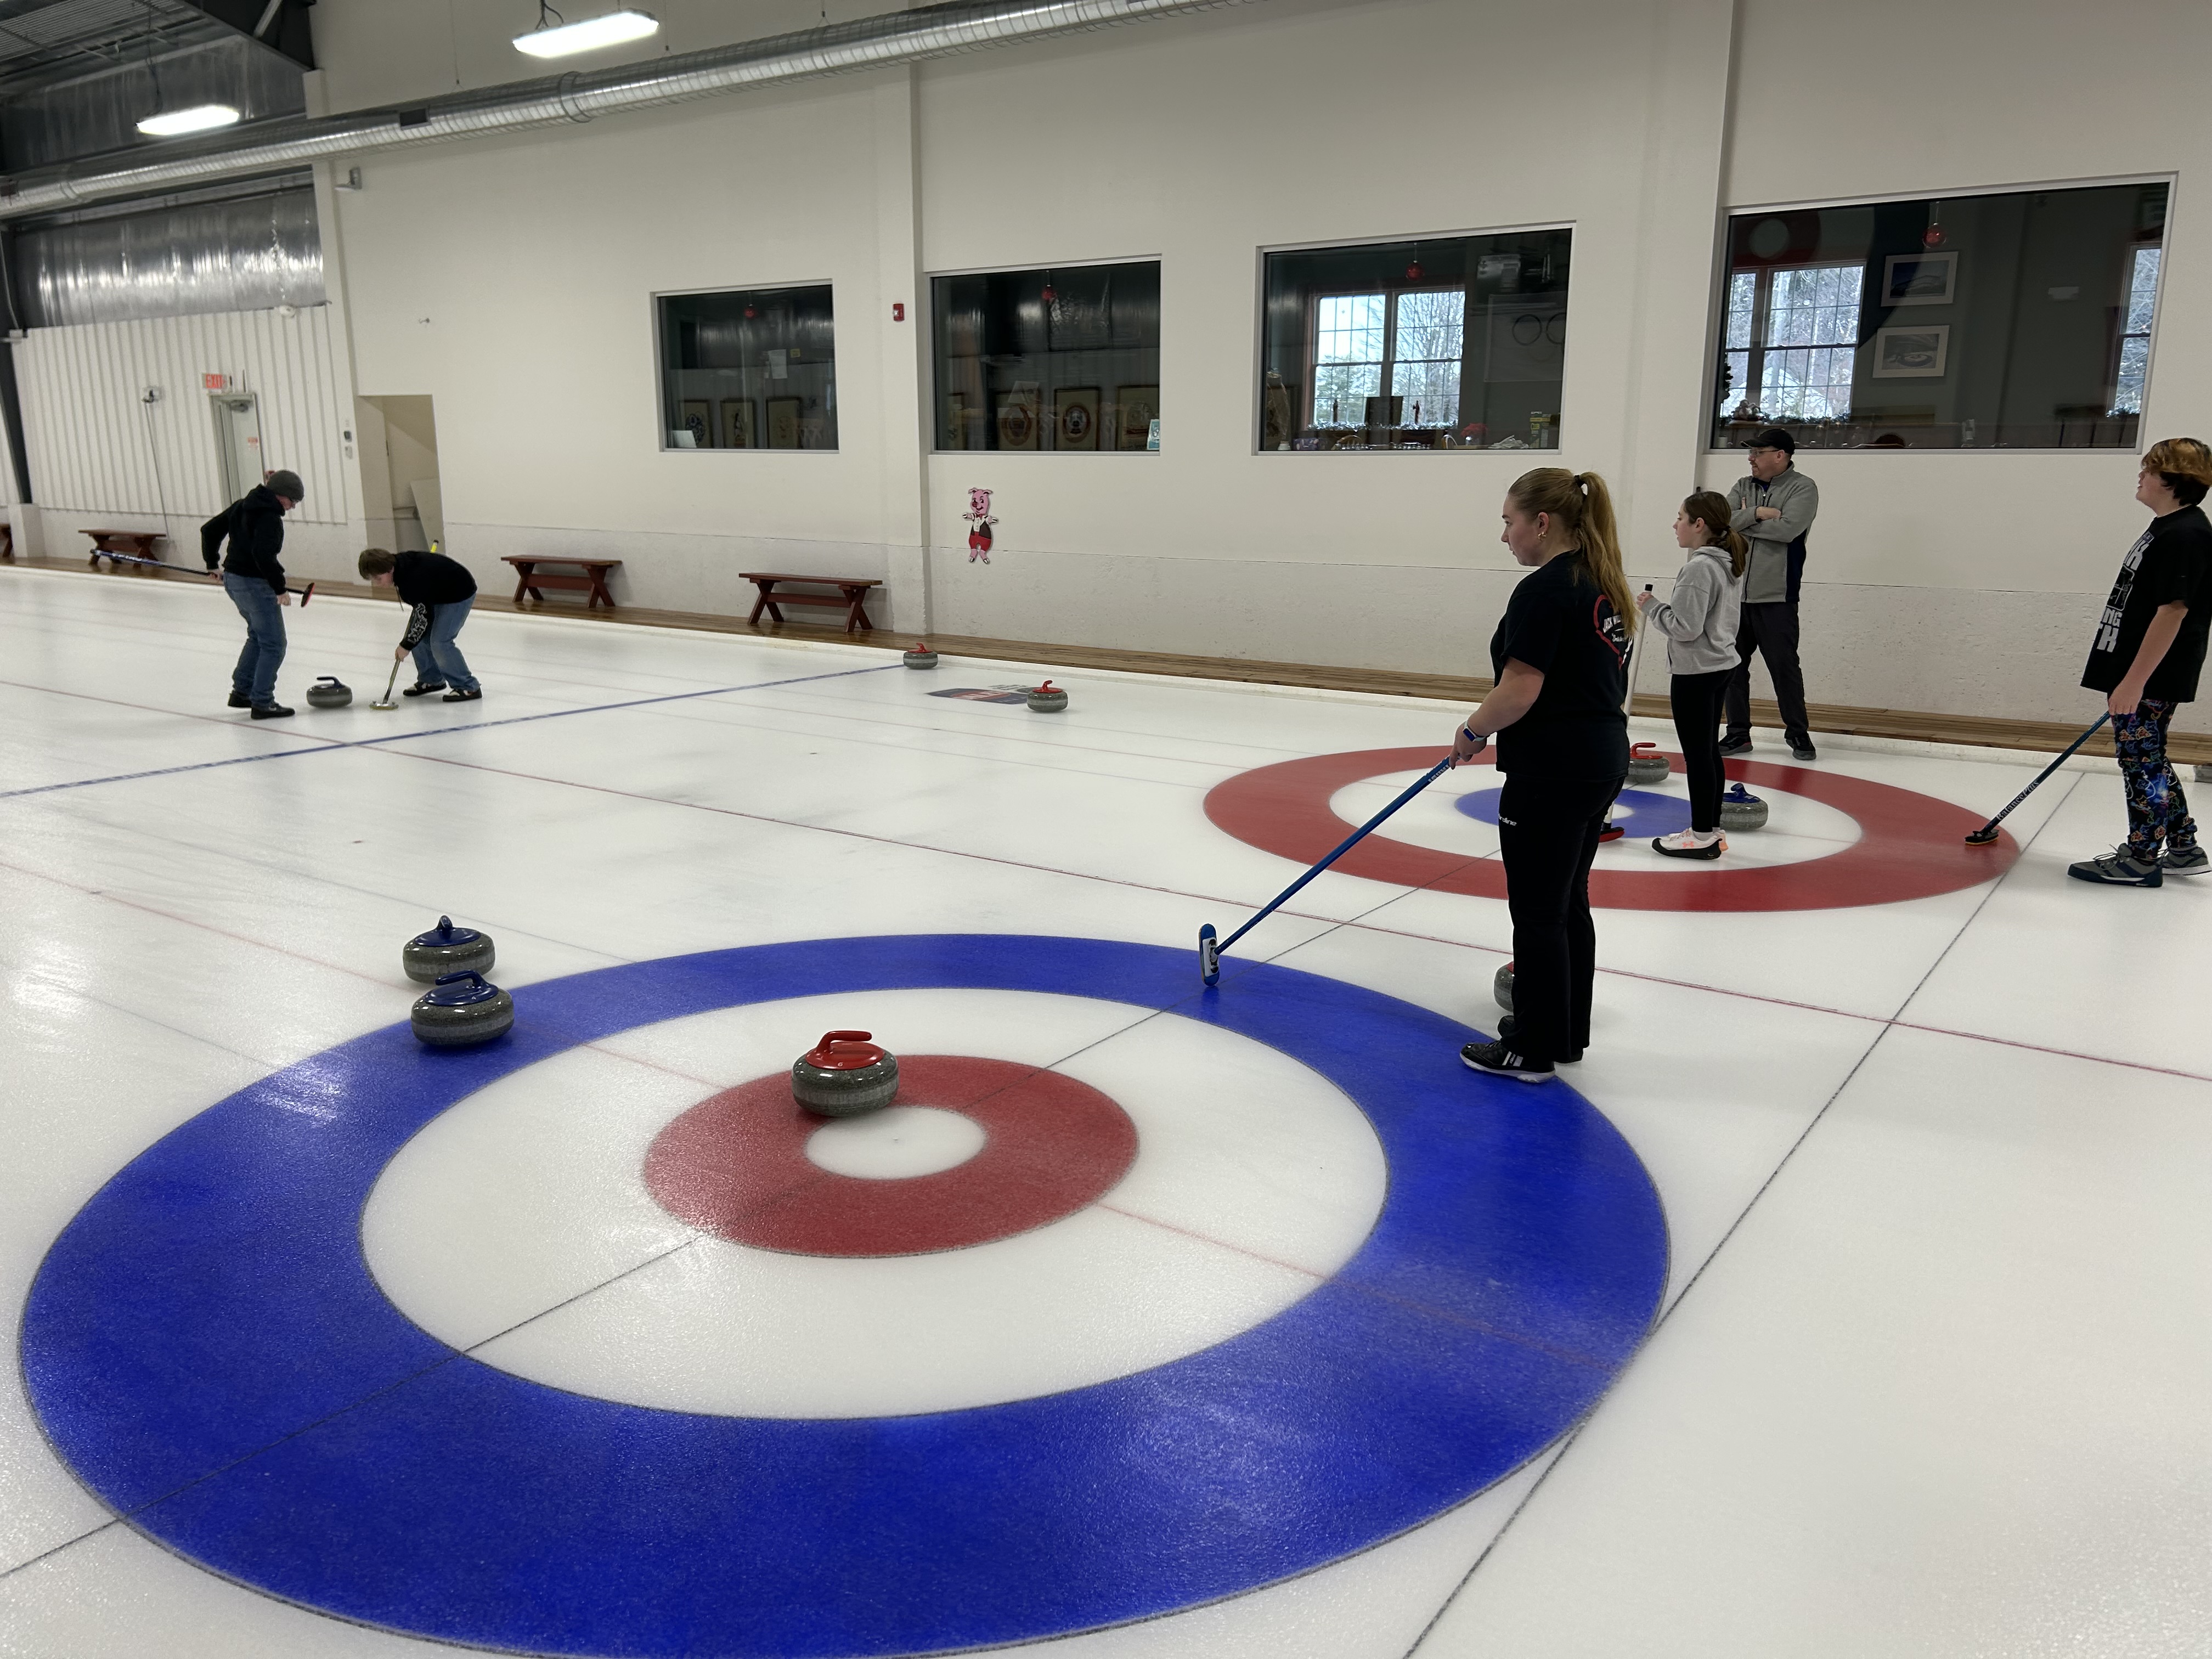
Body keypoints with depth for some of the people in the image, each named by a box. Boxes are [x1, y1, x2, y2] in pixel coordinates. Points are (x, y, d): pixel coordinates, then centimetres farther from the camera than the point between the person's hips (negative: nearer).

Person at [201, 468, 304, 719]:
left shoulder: (243, 506, 10)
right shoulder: (269, 516, -18)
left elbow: (209, 530, 17)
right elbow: (263, 553, -30)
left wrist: (212, 563, 27)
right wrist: (279, 588, -24)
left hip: (232, 578, 10)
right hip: (254, 584, -10)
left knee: (258, 636, 25)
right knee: (273, 645, -1)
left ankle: (241, 691, 29)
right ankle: (262, 703, 0)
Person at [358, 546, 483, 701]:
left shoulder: (414, 580, -35)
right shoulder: (399, 563, -8)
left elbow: (424, 617, -27)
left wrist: (406, 646, -17)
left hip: (460, 594, -10)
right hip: (436, 594, 10)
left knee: (440, 641, -19)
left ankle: (468, 687, -11)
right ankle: (431, 680, 19)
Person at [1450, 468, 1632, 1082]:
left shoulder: (1544, 591, -18)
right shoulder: (1604, 585, 12)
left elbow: (1518, 692, -22)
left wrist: (1472, 730, -5)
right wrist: (1491, 727, 16)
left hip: (1552, 772, -10)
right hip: (1601, 760, 10)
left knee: (1538, 913, 1)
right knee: (1568, 904, 18)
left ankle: (1532, 1050, 11)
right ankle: (1566, 1031, 29)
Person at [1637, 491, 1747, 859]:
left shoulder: (1699, 568, -20)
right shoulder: (1730, 565, 11)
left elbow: (1686, 627, -21)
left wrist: (1652, 607, -9)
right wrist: (1661, 608, 18)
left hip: (1696, 672, -10)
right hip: (1722, 665, 10)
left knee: (1697, 753, -3)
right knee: (1709, 750, 15)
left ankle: (1702, 835, 3)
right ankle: (1710, 830, 21)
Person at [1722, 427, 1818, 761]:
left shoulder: (1803, 488, -3)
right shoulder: (1743, 487, 14)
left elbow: (1787, 528, -19)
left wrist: (1743, 521, -8)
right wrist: (1757, 513, -15)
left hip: (1776, 597, -5)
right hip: (1735, 593, 6)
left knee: (1784, 666, -2)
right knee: (1733, 665, 8)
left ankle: (1798, 733, 12)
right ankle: (1738, 733, 18)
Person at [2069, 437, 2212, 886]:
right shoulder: (2167, 528, 14)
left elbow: (2173, 612, -23)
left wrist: (2134, 680, -25)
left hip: (2150, 679, -10)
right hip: (2137, 671, 10)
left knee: (2141, 762, -2)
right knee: (2149, 762, 17)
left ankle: (2141, 859, 8)